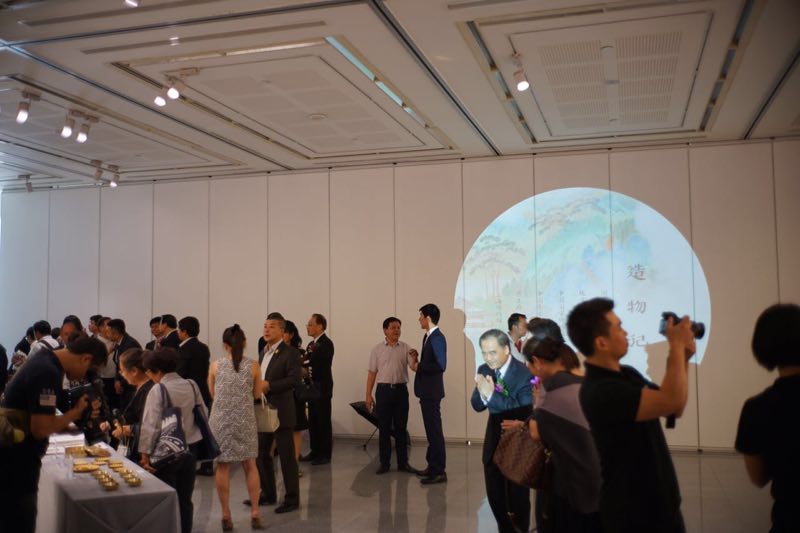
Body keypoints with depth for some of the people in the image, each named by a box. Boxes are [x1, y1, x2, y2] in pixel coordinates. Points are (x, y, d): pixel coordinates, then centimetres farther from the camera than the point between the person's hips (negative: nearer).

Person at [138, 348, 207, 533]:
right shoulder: (191, 386, 4)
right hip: (190, 447, 6)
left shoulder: (158, 390, -13)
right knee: (184, 498, 14)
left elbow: (151, 424, -17)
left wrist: (145, 453, -12)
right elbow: (204, 415, 11)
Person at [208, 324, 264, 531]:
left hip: (221, 420, 0)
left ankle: (226, 515, 11)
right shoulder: (253, 366, -4)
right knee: (250, 466, 12)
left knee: (222, 467, 7)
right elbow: (257, 394, 6)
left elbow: (212, 394, 8)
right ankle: (255, 513, 14)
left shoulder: (216, 365, -3)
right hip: (245, 420, 1)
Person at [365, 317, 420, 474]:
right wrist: (368, 395, 0)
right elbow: (372, 373, 4)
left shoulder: (405, 348, 3)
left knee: (401, 428, 7)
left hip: (401, 390, 1)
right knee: (384, 428, 4)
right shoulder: (377, 349, 2)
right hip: (384, 390, -1)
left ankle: (403, 462, 14)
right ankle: (384, 463, 12)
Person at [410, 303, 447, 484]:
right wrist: (417, 360, 1)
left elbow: (441, 365, -25)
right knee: (431, 429, 17)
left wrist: (418, 367, -17)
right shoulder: (428, 336, 12)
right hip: (426, 391, 10)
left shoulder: (437, 338, -17)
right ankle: (433, 466, 27)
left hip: (432, 391, -10)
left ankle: (439, 471, 2)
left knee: (434, 430, -4)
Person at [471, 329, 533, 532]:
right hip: (494, 439, 6)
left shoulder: (525, 374, -22)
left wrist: (492, 394, -36)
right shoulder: (484, 370, -3)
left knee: (517, 496, 6)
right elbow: (477, 406, -1)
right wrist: (482, 393, -24)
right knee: (495, 495, 16)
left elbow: (523, 411, -30)